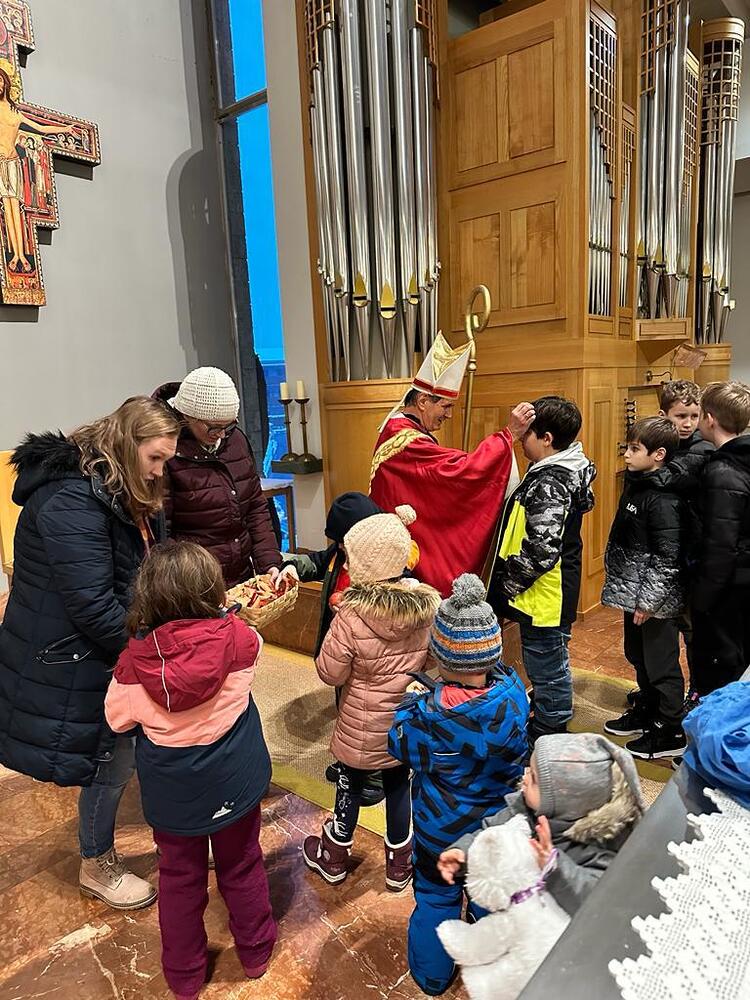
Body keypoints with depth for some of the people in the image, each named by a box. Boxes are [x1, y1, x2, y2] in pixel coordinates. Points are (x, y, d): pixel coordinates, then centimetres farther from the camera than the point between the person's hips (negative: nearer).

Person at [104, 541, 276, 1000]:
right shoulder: (238, 637, -24)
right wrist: (223, 614, 11)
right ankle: (256, 951, 45)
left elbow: (117, 718, -4)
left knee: (180, 878, 23)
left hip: (172, 794, 0)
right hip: (235, 784, 1)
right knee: (242, 867, 24)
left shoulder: (137, 658, -22)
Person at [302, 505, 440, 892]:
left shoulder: (352, 617, -28)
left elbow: (330, 673, -16)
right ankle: (399, 864, 40)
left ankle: (334, 859, 43)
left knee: (350, 786, 20)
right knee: (398, 786, 23)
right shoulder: (427, 605, -15)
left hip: (361, 728, -3)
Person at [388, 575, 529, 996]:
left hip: (442, 827, -3)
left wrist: (411, 700, -4)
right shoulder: (512, 688, -27)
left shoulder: (429, 713, -37)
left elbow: (400, 744, -16)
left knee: (437, 897, 24)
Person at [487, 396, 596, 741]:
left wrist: (508, 584, -18)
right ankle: (551, 723, 42)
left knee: (547, 668, 6)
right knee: (552, 664, 24)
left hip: (544, 596, -11)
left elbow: (541, 550, -30)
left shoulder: (549, 484, -24)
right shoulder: (564, 471, 8)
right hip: (552, 594, 11)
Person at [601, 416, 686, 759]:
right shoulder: (636, 484, 7)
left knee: (661, 663, 4)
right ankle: (646, 711, 40)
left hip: (656, 597, -9)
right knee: (638, 655, 22)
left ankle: (671, 732, 20)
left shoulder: (662, 499, -21)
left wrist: (649, 599, -21)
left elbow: (667, 555, -23)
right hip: (634, 590, 9)